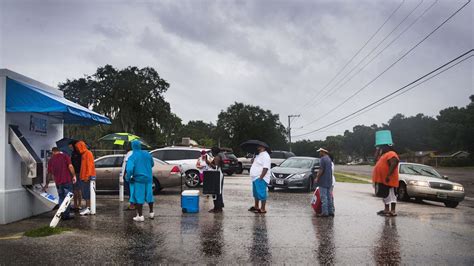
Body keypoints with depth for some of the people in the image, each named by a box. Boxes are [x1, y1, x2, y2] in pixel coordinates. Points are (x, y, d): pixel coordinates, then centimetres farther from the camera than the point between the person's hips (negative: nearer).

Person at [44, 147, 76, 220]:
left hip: (58, 182, 4)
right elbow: (70, 166, -13)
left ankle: (62, 214, 21)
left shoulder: (51, 160, 10)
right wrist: (74, 176, -7)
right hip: (67, 181, -4)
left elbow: (49, 173, 13)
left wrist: (47, 184, 23)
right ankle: (66, 215, 2)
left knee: (61, 198, 17)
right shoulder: (65, 156, 0)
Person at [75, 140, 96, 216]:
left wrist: (88, 176, -22)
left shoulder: (88, 153, -10)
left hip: (87, 177, -10)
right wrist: (82, 176, 18)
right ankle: (87, 208, 16)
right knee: (84, 193, 11)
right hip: (83, 177, 10)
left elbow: (90, 165, -17)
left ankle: (88, 208, -7)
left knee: (87, 193, -9)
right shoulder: (83, 154, 18)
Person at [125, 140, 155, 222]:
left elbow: (129, 169, -24)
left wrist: (128, 178, -9)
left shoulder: (132, 157, -12)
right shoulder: (147, 154, 3)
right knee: (149, 195, 17)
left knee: (138, 197, 3)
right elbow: (152, 164, 17)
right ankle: (151, 213, 29)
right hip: (148, 178, 5)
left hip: (138, 179, -5)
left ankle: (140, 216, 5)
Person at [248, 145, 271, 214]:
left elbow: (265, 168, -22)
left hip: (260, 179, -11)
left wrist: (260, 178, -25)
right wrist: (253, 161, 6)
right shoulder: (259, 155, 18)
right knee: (256, 193, 19)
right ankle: (256, 206, 31)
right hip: (255, 178, 11)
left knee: (261, 194, -7)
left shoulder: (265, 156, -15)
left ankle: (263, 209, -2)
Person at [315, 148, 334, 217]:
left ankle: (325, 212, -3)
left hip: (323, 182, -9)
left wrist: (317, 178, -11)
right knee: (329, 197, 12)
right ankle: (331, 211, 17)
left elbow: (321, 170, -20)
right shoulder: (329, 159, 14)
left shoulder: (322, 159, -14)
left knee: (324, 197, -5)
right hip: (329, 182, 9)